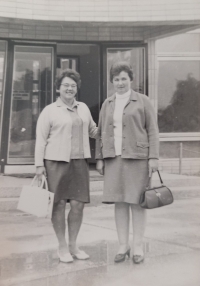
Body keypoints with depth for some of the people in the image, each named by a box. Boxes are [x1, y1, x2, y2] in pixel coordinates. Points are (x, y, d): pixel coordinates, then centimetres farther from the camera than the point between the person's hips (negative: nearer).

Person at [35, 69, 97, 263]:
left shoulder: (83, 108, 13)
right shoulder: (49, 111, -1)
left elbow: (92, 130, 25)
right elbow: (41, 139, -3)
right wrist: (39, 165, -9)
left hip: (79, 162, 4)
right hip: (56, 162, -4)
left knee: (78, 205, 2)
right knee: (59, 204, 0)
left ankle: (73, 246, 17)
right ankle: (62, 247, 14)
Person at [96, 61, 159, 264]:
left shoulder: (142, 101, 3)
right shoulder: (107, 104, 13)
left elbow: (152, 131, -1)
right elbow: (100, 133, 14)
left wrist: (153, 157, -8)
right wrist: (99, 159, 8)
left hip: (136, 158, -3)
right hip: (113, 159, 3)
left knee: (136, 201, 1)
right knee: (119, 202, 6)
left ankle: (138, 247, 13)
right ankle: (123, 246, 16)